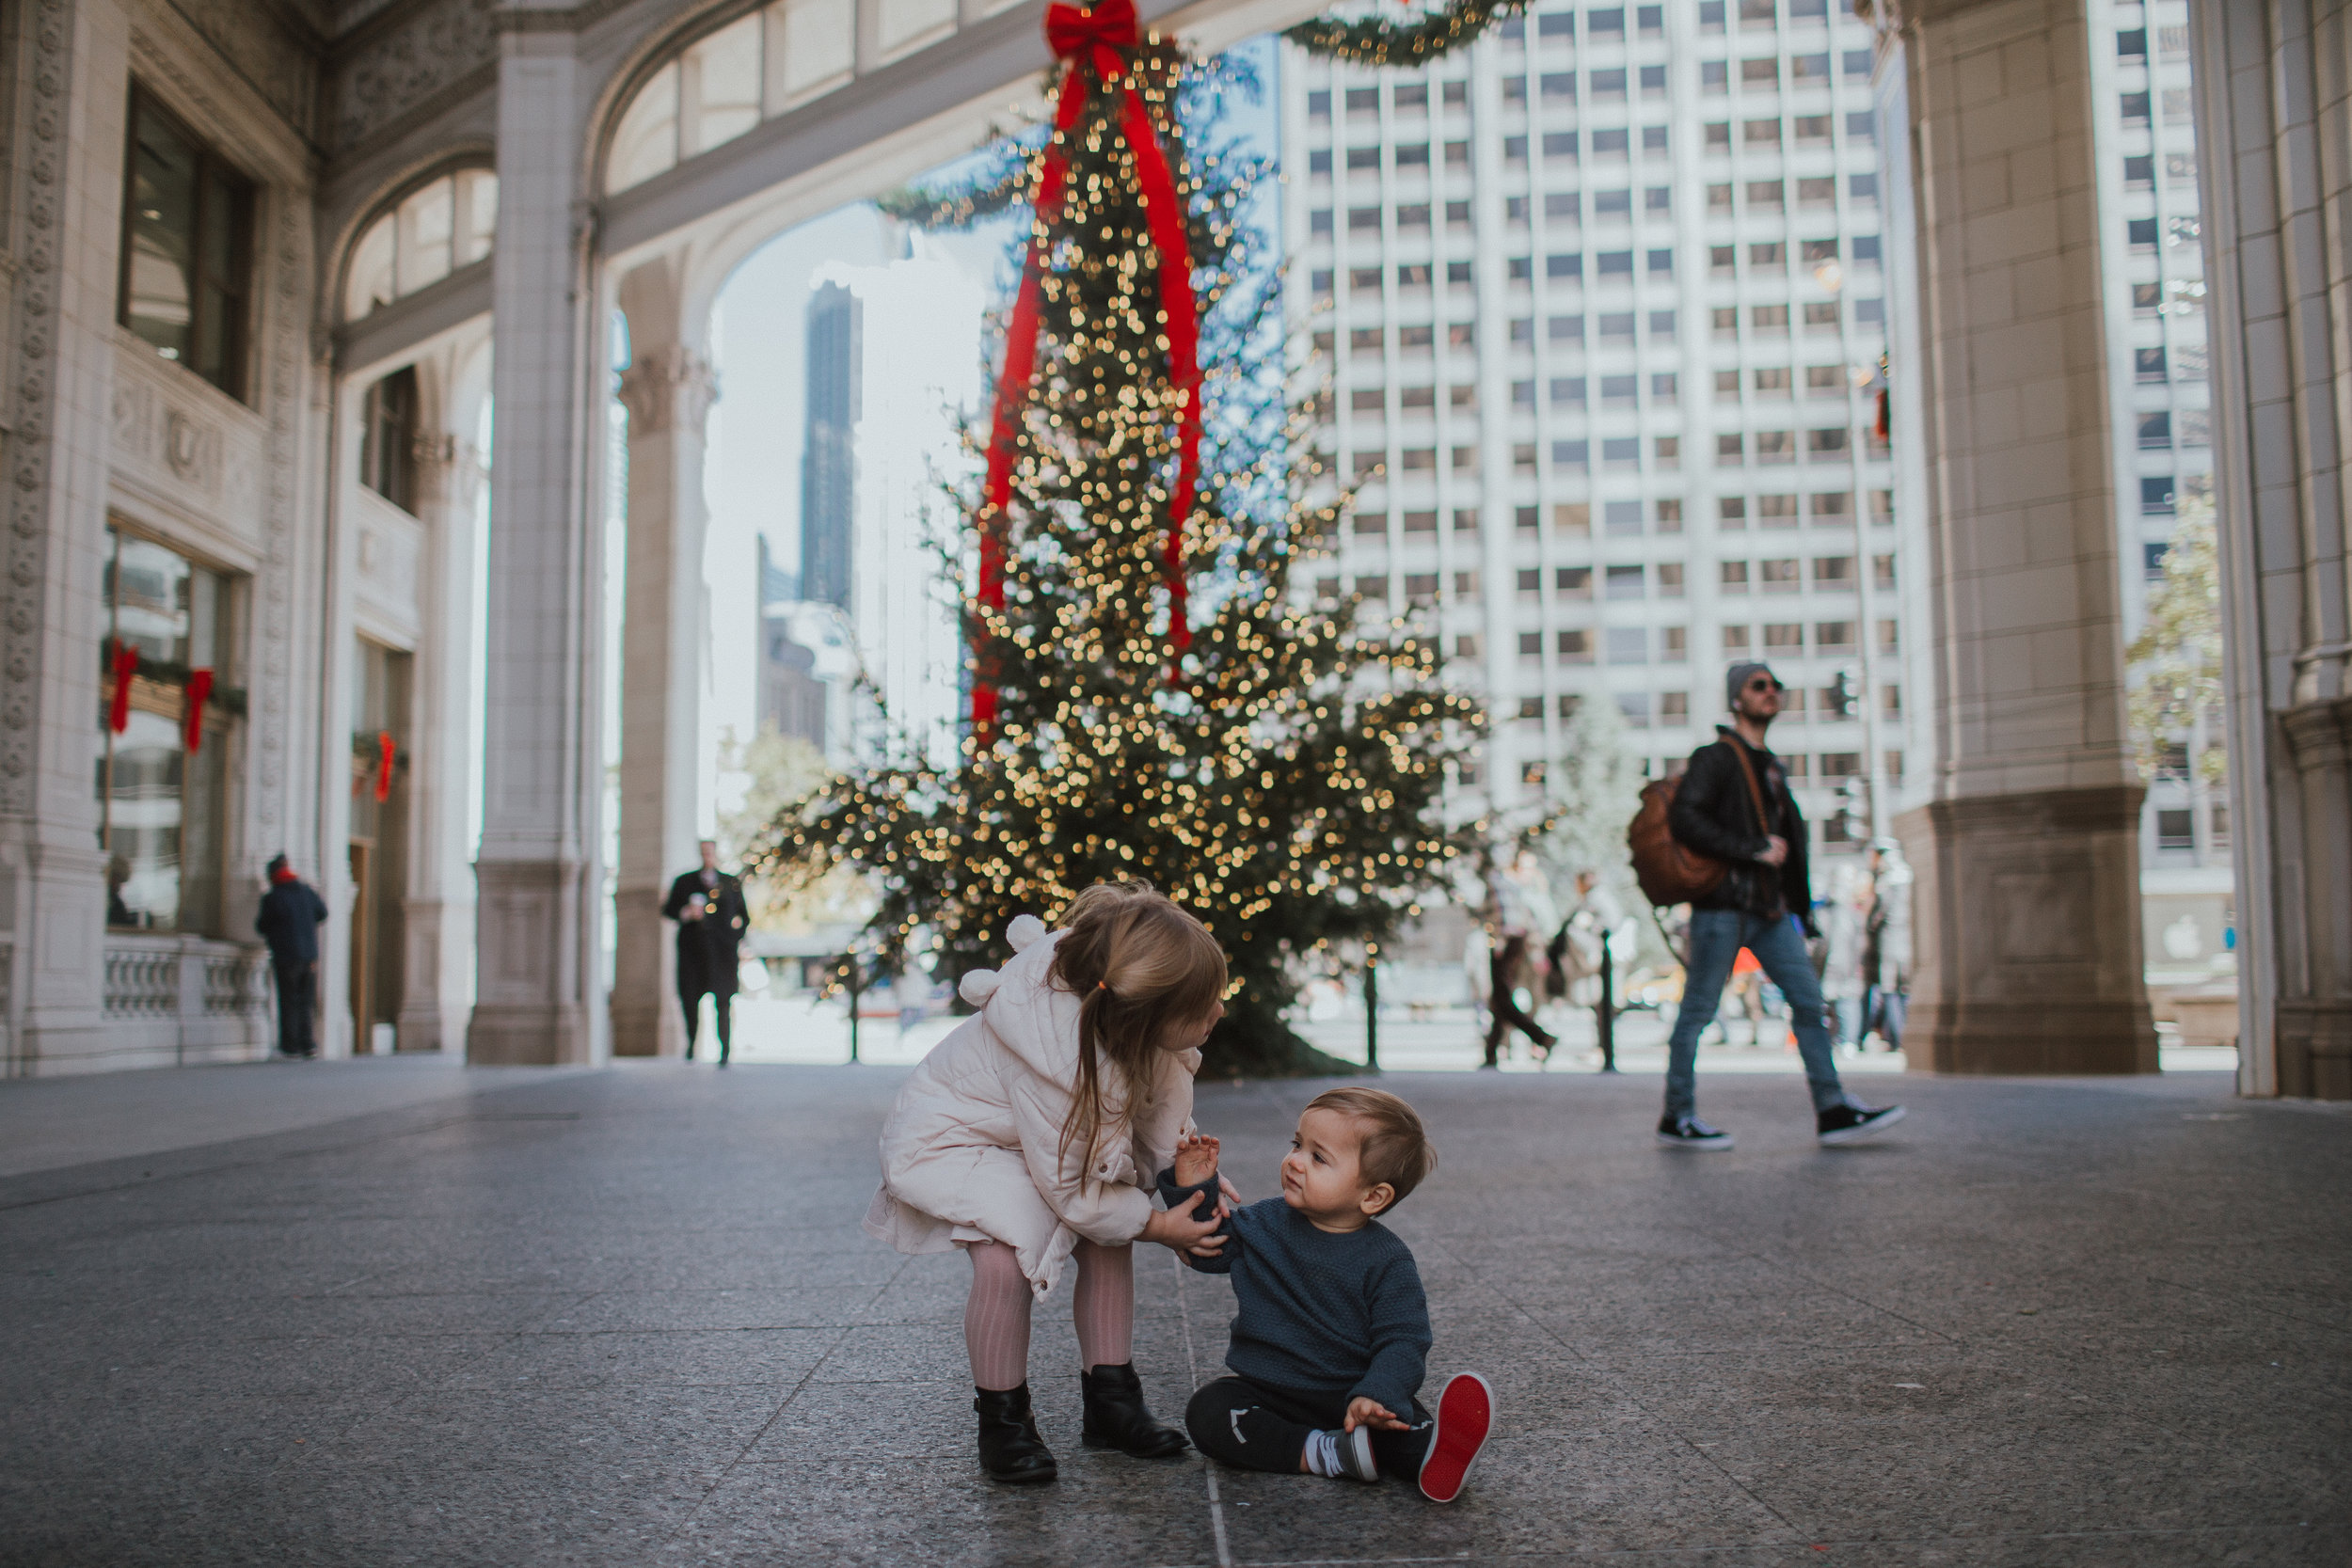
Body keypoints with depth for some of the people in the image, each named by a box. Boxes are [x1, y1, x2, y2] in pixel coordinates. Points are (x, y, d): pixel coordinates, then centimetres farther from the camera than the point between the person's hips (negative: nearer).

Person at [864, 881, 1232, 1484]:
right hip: (949, 1139, -8)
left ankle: (1109, 1397, 11)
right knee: (1005, 1256, -27)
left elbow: (1157, 1101, 2)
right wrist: (1157, 1224, -20)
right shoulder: (1063, 1064, -43)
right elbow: (1069, 1188, -28)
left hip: (1044, 1135, 8)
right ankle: (1002, 1419, -5)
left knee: (1109, 1242, -4)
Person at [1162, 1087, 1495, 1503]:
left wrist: (1376, 1397, -33)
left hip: (1345, 1396, -2)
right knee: (1208, 1410, -25)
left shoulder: (1387, 1261, -8)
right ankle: (1332, 1453, -36)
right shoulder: (1265, 1223, 4)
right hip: (1262, 1392, 3)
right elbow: (1207, 1249, 17)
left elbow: (1401, 1341, -14)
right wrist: (1193, 1189, -1)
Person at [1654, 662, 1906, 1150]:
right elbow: (1684, 820, -19)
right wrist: (1754, 849, -18)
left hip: (1769, 909, 8)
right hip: (1722, 904, -8)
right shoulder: (1715, 758, -5)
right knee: (1698, 1009, -2)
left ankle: (1833, 1110, 3)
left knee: (1807, 996, 1)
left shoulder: (1772, 767, 20)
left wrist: (1798, 904, 17)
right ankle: (1677, 1118, 6)